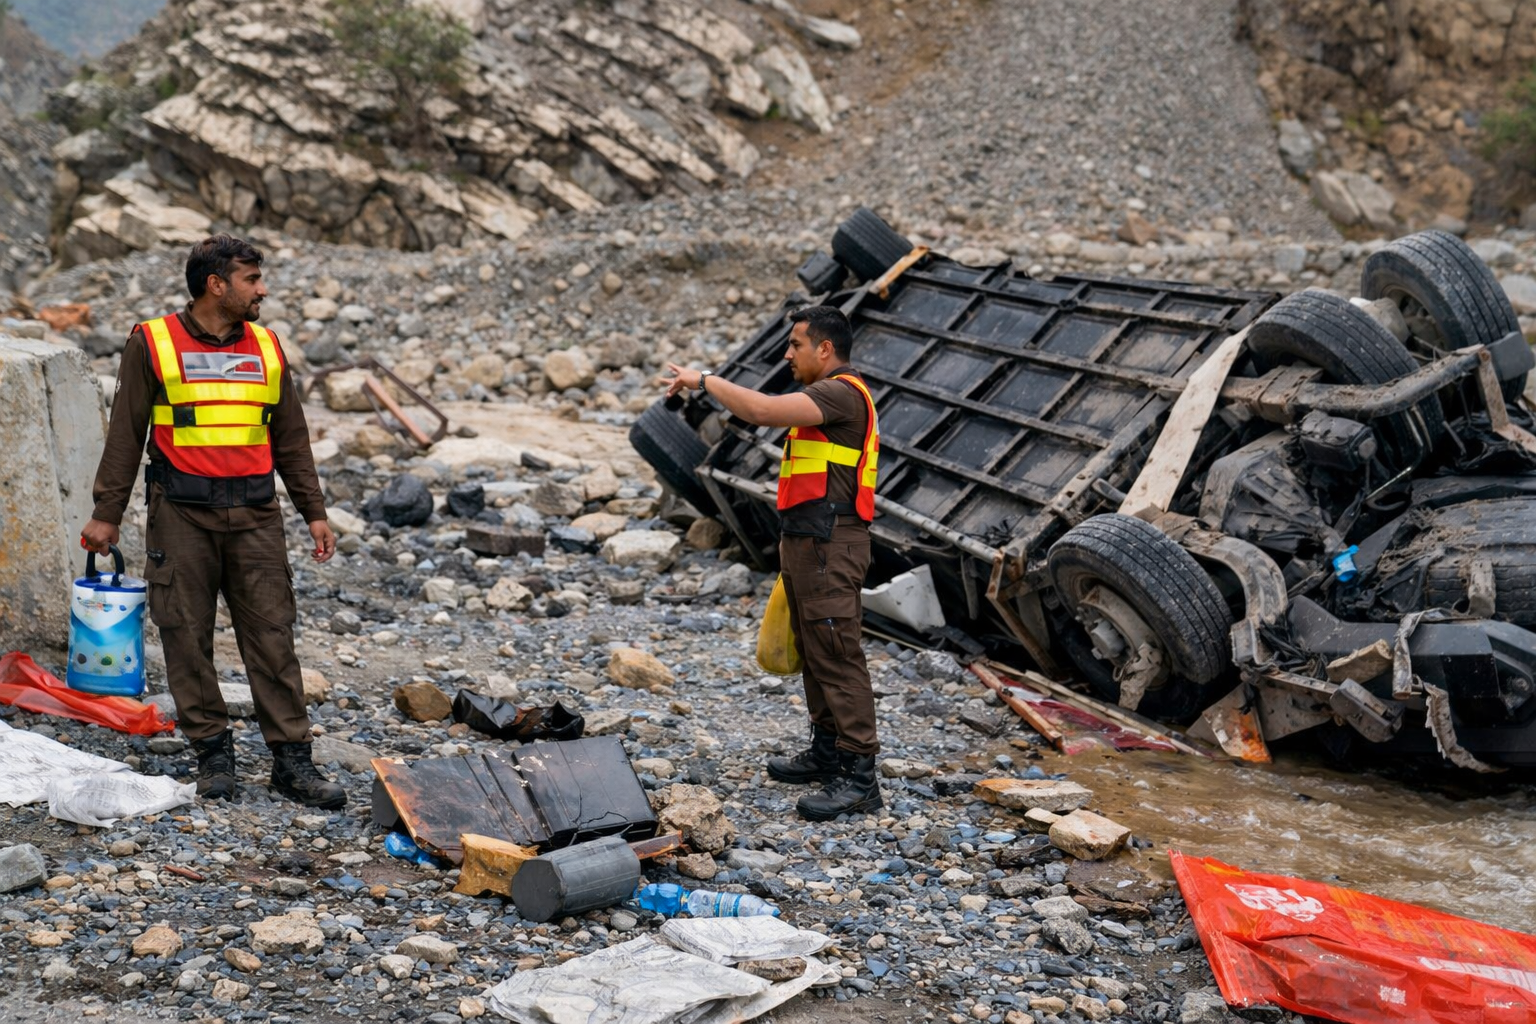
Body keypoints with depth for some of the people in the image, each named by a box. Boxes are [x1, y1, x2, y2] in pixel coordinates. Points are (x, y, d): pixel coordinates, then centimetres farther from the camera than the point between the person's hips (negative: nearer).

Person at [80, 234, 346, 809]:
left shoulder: (266, 348, 11)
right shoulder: (153, 344, 0)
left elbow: (291, 438, 15)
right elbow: (125, 434, 2)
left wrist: (314, 513, 11)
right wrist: (106, 514, -1)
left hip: (254, 514, 3)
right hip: (182, 514, -2)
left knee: (272, 634, 0)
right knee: (188, 637, 2)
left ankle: (291, 760, 3)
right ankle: (212, 752, 15)